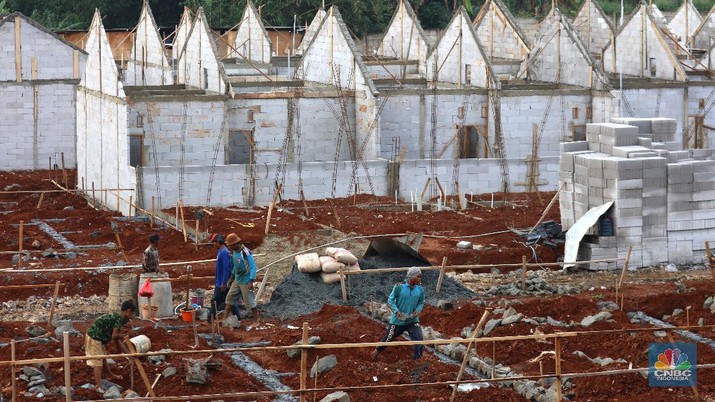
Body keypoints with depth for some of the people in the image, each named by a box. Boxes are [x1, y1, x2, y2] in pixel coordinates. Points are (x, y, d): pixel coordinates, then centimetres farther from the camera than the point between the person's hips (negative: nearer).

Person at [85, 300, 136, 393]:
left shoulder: (115, 317, 16)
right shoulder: (120, 318, -14)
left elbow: (117, 341, 20)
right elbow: (114, 336, -21)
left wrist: (128, 353, 21)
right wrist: (123, 336, 0)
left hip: (94, 337, 10)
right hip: (94, 339, -10)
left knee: (103, 358, 28)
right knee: (98, 363, -8)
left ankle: (111, 375, 47)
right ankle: (99, 388, -9)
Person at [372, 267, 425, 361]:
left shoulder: (420, 290, -4)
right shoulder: (399, 287, -16)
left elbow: (421, 303, 9)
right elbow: (390, 300, -8)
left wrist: (418, 310, -12)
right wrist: (396, 311, -21)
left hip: (412, 320, 2)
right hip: (398, 320, -2)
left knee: (419, 340, -14)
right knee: (388, 338, 13)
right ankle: (377, 351, 41)